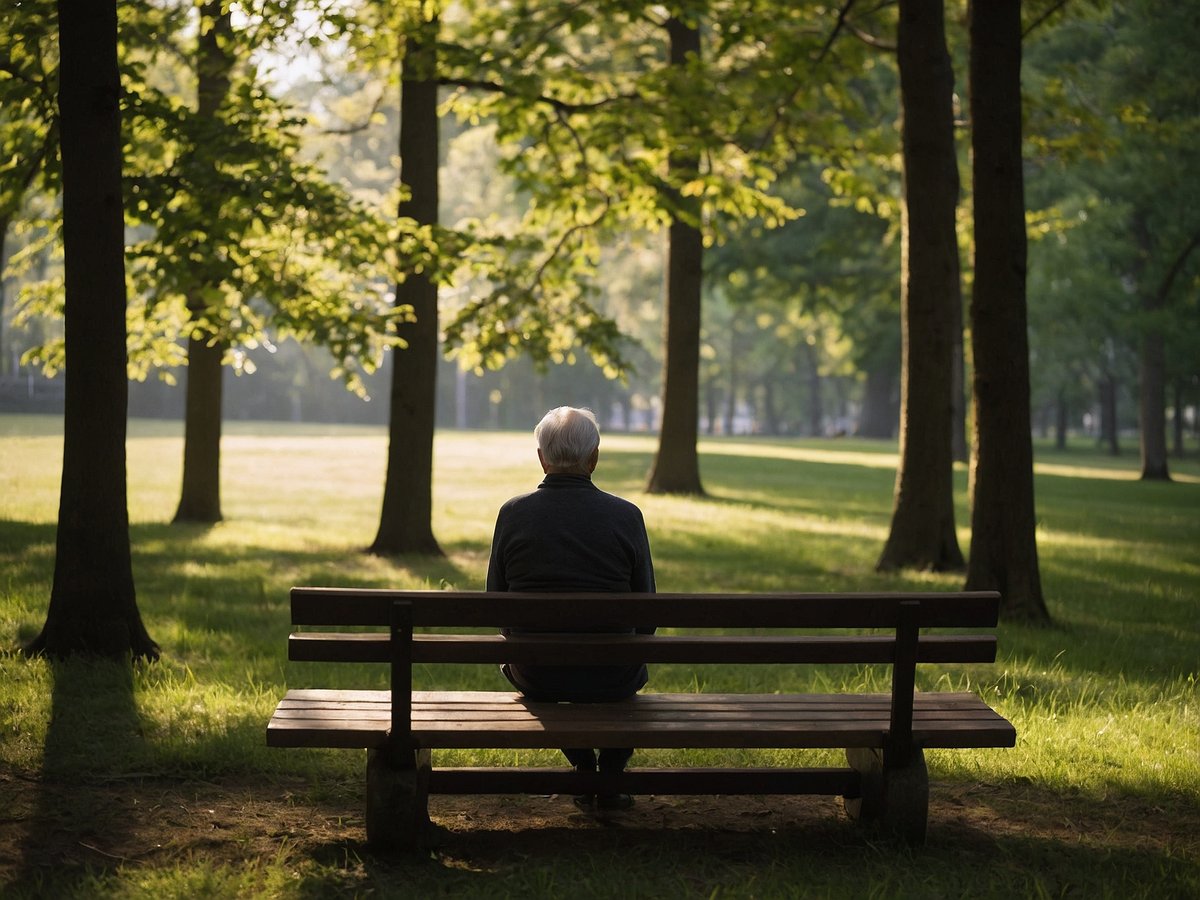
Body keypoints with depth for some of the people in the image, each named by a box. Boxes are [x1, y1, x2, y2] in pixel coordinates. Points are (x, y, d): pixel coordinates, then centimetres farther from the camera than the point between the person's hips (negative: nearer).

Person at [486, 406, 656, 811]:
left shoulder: (513, 513, -8)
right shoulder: (626, 516, -10)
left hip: (535, 676, 1)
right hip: (609, 678, -1)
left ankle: (584, 768, 37)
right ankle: (611, 775, 33)